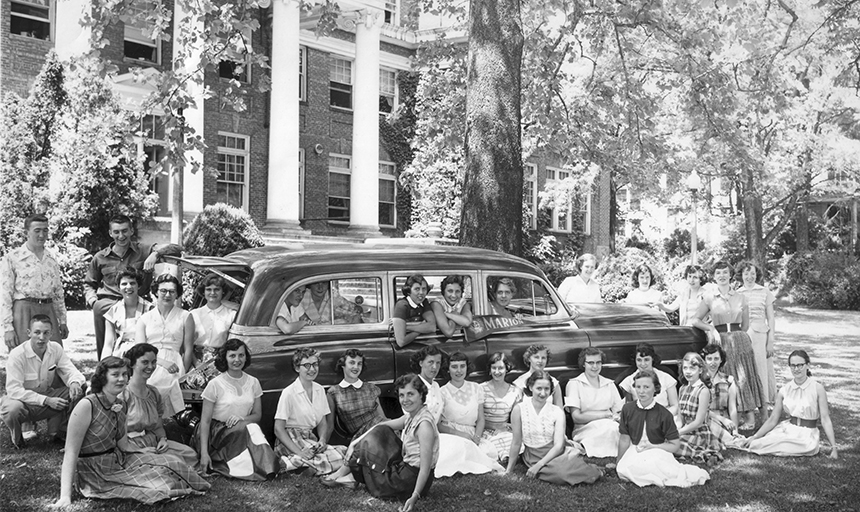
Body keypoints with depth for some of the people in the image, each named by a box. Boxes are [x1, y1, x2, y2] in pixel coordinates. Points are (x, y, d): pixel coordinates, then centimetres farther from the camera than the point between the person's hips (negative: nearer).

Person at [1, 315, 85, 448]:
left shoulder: (56, 348, -7)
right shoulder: (17, 355, -22)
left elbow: (70, 371, -4)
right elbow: (14, 390, -26)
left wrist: (75, 382, -31)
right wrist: (46, 400, -33)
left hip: (47, 397, 4)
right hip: (23, 400, -4)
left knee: (80, 389, -18)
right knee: (13, 408, -40)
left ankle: (58, 431, 0)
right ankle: (17, 438, -3)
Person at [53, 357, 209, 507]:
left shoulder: (120, 404, 3)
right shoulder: (86, 405, -21)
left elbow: (124, 444, 9)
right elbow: (71, 452, -23)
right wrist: (65, 496, -30)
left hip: (119, 461, 7)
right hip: (96, 473, -7)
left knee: (170, 462, -3)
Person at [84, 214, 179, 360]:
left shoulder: (143, 251, 8)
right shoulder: (100, 258, 16)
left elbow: (176, 249, 0)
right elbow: (89, 284, 28)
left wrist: (155, 254, -15)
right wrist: (92, 299, 9)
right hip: (108, 302, 2)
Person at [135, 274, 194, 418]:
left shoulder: (185, 317, 13)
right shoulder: (145, 318, 18)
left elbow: (188, 350, 9)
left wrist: (183, 375, -4)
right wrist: (163, 361, -13)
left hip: (172, 365, -2)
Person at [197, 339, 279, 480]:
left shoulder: (253, 382, 5)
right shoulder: (215, 384, -7)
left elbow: (257, 415, 9)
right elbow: (205, 420, -8)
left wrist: (242, 419, -15)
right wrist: (204, 453, -16)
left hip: (243, 429, 4)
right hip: (217, 431, -4)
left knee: (252, 427, -31)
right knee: (249, 430, -32)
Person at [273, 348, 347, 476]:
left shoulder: (319, 390, 10)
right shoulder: (289, 393, -10)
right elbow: (278, 429, -13)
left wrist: (322, 440, -7)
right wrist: (299, 452, -24)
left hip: (310, 439, 7)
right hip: (290, 441, -7)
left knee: (345, 452, -19)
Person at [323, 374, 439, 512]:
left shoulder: (424, 424, -24)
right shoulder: (412, 415, 4)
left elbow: (426, 466, -28)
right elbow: (382, 426, 12)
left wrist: (415, 497, -33)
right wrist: (356, 442, 4)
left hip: (412, 478, -8)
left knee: (366, 447, 1)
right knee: (380, 432, 6)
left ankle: (351, 478, 24)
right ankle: (345, 471, 11)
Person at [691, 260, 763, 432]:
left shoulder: (741, 298, 8)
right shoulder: (709, 298, 5)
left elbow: (745, 324, 13)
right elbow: (695, 320, 6)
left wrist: (734, 334, 6)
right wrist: (712, 329, -6)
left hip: (740, 339, 1)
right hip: (720, 341, -1)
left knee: (744, 377, -3)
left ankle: (751, 417, 1)